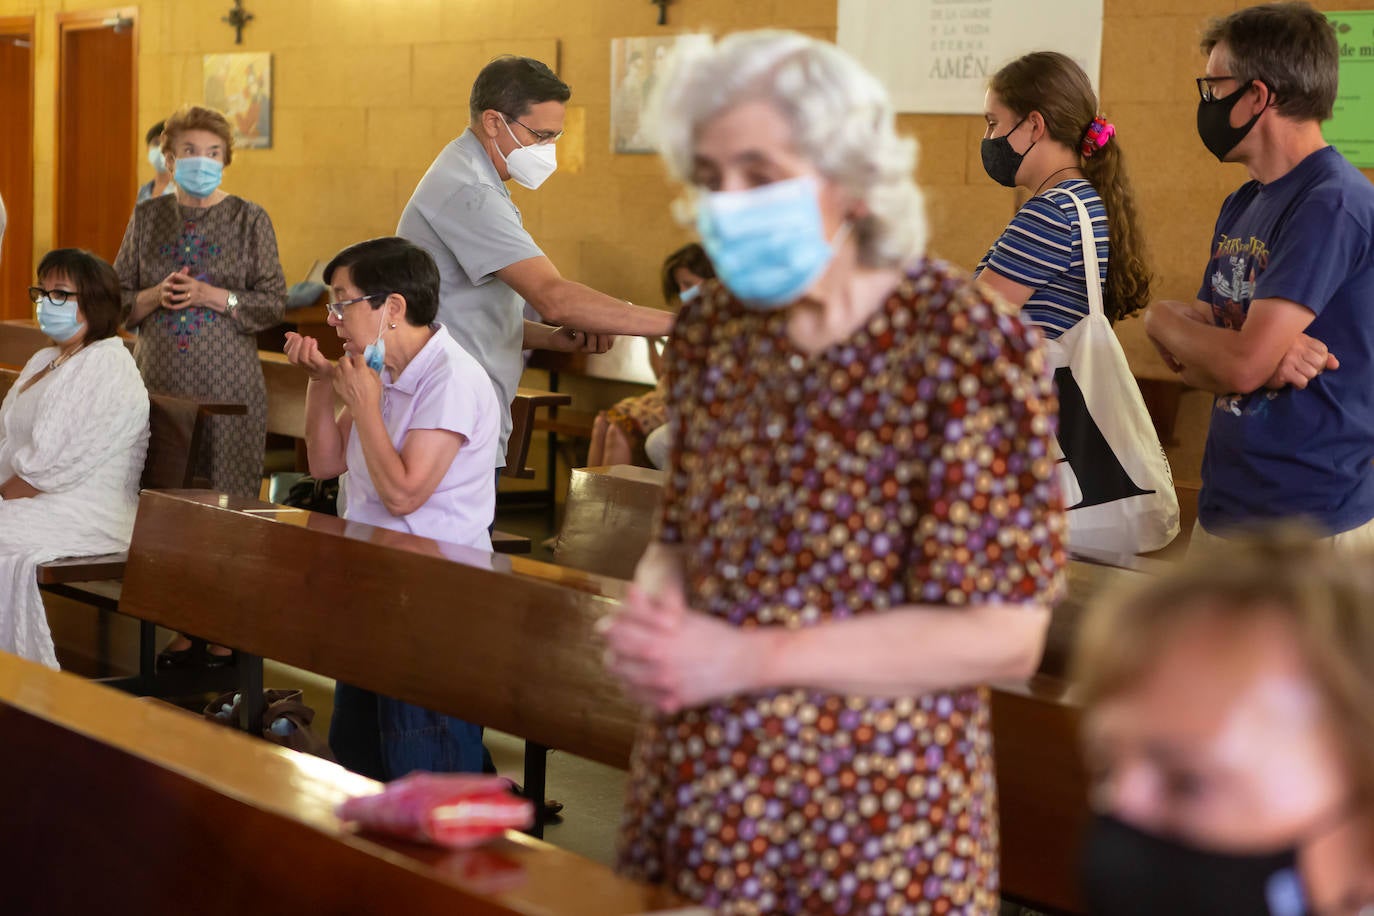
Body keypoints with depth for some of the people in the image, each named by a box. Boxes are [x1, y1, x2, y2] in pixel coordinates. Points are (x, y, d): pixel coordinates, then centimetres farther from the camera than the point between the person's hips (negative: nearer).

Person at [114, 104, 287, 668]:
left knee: (227, 503, -4)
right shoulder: (147, 217, 11)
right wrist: (156, 295, -7)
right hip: (160, 378, 3)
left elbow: (274, 303, 0)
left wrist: (214, 296, -13)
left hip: (226, 383, -3)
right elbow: (118, 298, 13)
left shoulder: (249, 219, 3)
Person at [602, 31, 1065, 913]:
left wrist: (750, 657, -20)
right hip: (694, 793, 5)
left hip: (871, 820, -5)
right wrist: (649, 610, -9)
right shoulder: (714, 326, 2)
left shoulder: (968, 343, -16)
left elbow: (1004, 635, -17)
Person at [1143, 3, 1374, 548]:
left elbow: (1242, 364, -22)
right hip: (1223, 506, 8)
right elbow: (1192, 362, 8)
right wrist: (1270, 362, -14)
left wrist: (1161, 318, -2)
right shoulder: (1241, 206, 12)